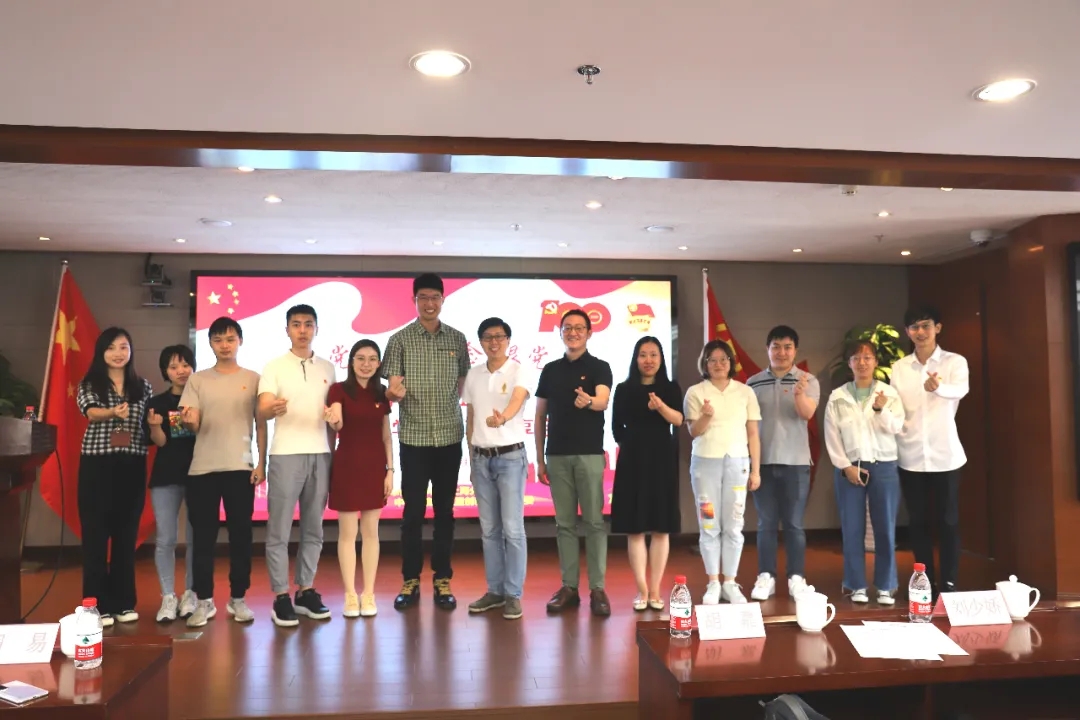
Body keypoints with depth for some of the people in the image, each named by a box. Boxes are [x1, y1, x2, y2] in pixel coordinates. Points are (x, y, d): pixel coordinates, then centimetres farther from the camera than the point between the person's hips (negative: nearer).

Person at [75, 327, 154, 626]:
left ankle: (123, 602, 16)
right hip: (97, 465, -2)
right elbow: (91, 412, -18)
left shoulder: (143, 387, 9)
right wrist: (114, 412, -38)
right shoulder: (89, 385, 2)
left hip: (132, 467, 2)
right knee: (96, 535, -1)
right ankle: (97, 605, 7)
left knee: (127, 534, 7)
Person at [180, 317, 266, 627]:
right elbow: (193, 426, 1)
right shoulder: (198, 380, 7)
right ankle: (204, 601, 13)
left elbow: (261, 425, 7)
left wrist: (261, 464, -1)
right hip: (203, 469, 1)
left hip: (241, 468, 0)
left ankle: (237, 598, 15)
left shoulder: (253, 379, 6)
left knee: (241, 534, 4)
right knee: (204, 536, 4)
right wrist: (188, 421, -23)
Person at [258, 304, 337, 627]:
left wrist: (332, 453, 10)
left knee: (313, 528, 9)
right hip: (286, 454, -4)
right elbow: (261, 411, -12)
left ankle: (305, 591, 19)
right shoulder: (274, 367, 0)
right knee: (279, 529, 0)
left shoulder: (327, 368, 11)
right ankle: (281, 597, 8)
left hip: (320, 455, 4)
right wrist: (273, 408, -35)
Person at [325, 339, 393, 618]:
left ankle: (368, 594, 17)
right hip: (347, 466, -3)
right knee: (347, 533, 3)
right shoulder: (338, 389, -6)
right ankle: (350, 595, 14)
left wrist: (390, 469, 3)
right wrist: (334, 420, -45)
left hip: (375, 467, 3)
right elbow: (338, 424, -22)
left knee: (371, 532, 8)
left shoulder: (381, 393, 6)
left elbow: (386, 436, 8)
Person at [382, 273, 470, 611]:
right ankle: (410, 581, 15)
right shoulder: (399, 340, -1)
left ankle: (442, 580, 17)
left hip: (450, 436, 2)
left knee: (444, 510, 8)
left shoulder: (457, 339, 5)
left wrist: (450, 406, 3)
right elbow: (393, 389, -7)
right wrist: (394, 392, -28)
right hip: (413, 437, -2)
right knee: (413, 510, 3)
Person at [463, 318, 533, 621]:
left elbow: (517, 400, -27)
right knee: (489, 529, 10)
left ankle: (513, 594, 5)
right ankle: (495, 590, 20)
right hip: (481, 458, 5)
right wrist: (471, 458, 11)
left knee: (512, 528, -4)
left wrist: (502, 418, -49)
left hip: (510, 456, -5)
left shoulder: (520, 371, -7)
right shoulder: (473, 375, 9)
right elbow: (470, 418, 14)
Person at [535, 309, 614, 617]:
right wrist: (540, 458, 8)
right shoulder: (550, 370, 11)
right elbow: (540, 416, 12)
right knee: (564, 523, 7)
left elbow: (603, 401, -19)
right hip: (557, 456, 3)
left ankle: (597, 588, 6)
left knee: (594, 521, 0)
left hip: (589, 454, -3)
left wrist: (588, 401, -43)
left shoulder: (599, 367, 0)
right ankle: (569, 586, 14)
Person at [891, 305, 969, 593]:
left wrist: (938, 387, -46)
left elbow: (960, 390, -25)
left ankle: (949, 582, 12)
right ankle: (925, 580, 19)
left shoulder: (955, 362, -4)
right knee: (918, 521, 9)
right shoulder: (899, 367, 7)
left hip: (945, 455, -3)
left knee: (948, 520, 4)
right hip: (910, 456, 3)